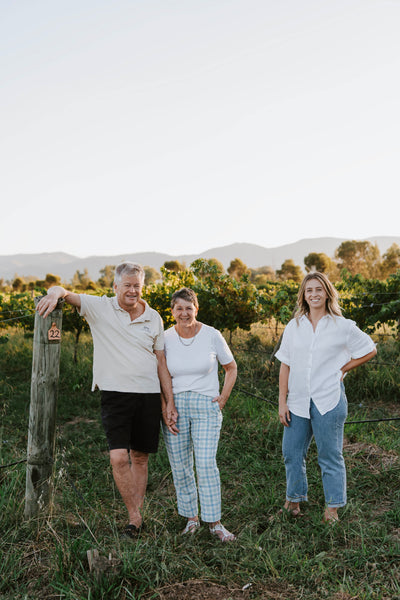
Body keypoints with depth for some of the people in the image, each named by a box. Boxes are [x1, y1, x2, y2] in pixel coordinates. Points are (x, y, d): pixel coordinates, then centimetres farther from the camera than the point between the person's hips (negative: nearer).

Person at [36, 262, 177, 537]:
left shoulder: (154, 318, 8)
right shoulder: (100, 308, 1)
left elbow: (162, 362, 11)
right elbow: (66, 293, -6)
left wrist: (170, 402, 8)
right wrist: (55, 293, -32)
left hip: (149, 395, 3)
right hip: (116, 393, -2)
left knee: (140, 457, 9)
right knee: (119, 457, -13)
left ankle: (137, 514, 22)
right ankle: (135, 518, 2)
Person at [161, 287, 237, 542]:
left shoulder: (212, 335, -2)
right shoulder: (165, 338, 1)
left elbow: (231, 368, 10)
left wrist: (222, 398, 1)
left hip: (206, 406, -2)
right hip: (174, 406, 2)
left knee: (206, 464, -9)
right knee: (180, 466, 5)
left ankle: (215, 523, 2)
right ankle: (191, 518, 19)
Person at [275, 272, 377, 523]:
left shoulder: (343, 326, -2)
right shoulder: (294, 326, 5)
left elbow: (370, 350, 10)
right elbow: (285, 366, 5)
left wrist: (342, 369, 1)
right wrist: (282, 402, 1)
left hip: (329, 401, -3)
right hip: (298, 401, 3)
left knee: (330, 455, 5)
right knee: (292, 452, 10)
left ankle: (332, 507, 20)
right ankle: (294, 499, 30)